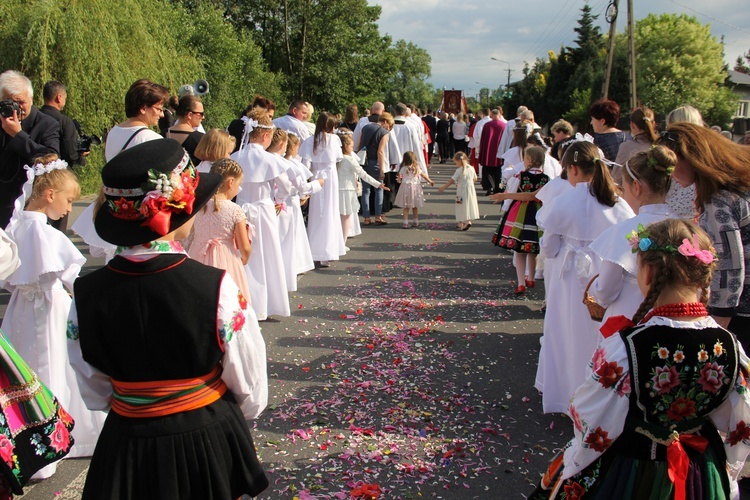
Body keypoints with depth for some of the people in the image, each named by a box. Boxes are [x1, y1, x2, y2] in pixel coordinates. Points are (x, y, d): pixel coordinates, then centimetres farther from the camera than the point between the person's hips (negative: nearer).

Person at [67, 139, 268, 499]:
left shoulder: (87, 294, -14)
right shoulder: (215, 287, -24)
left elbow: (94, 390, 1)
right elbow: (249, 387, -12)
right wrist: (248, 409, 10)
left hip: (126, 445, 2)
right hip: (208, 440, -2)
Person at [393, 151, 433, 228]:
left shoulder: (403, 169, -3)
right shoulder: (417, 168, 0)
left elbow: (399, 179, 1)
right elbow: (424, 176, 10)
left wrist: (400, 180, 25)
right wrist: (430, 181, 23)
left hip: (406, 187, -1)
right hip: (415, 187, 1)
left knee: (406, 207, 2)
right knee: (415, 207, 13)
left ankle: (405, 222, -4)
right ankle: (416, 222, 22)